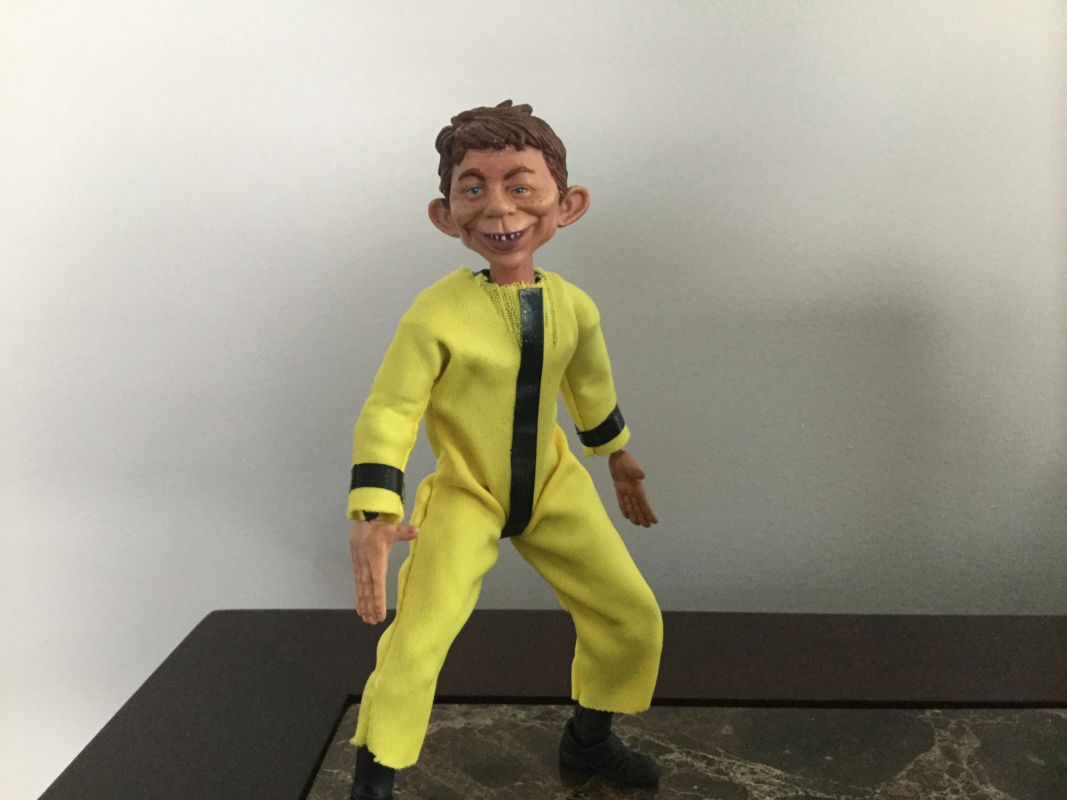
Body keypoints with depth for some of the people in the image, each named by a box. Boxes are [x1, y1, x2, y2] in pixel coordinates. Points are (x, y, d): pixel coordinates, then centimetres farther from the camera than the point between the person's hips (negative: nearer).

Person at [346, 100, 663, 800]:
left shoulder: (573, 306, -8)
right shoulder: (436, 314, -24)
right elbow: (388, 413, -22)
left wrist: (621, 463, 23)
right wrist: (372, 515, -33)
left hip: (555, 488, 5)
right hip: (463, 498, -5)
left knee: (636, 618, 9)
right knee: (415, 643, -19)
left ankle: (589, 740, 34)